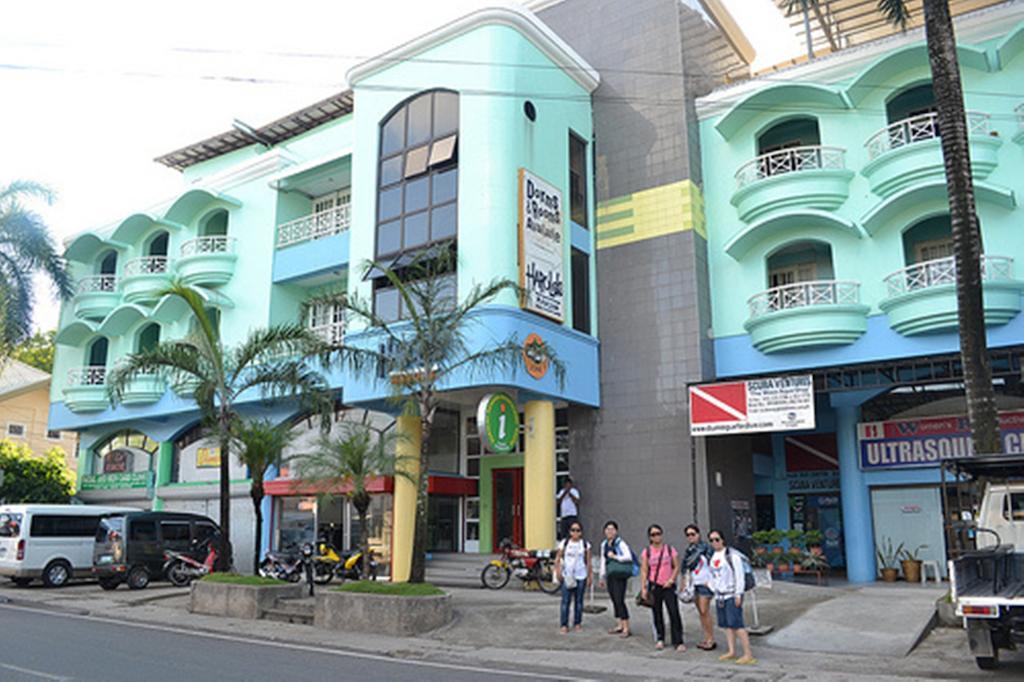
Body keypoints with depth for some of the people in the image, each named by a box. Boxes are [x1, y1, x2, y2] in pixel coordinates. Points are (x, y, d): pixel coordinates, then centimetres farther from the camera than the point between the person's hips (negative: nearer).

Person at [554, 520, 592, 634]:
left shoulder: (585, 544, 3)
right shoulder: (564, 543, 2)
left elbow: (588, 562, 6)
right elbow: (557, 559, 4)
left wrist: (590, 575, 3)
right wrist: (558, 572, -5)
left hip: (581, 576, 1)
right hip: (567, 576, -1)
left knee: (579, 601, 8)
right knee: (565, 601, -4)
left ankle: (577, 623, 19)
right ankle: (564, 625, 1)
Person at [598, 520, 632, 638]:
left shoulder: (620, 543, -8)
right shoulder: (604, 544, 14)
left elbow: (629, 557, -18)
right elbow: (603, 561, 22)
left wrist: (615, 557, -13)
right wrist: (602, 577, 24)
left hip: (620, 575, -7)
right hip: (610, 575, 7)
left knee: (620, 600, -9)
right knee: (614, 601, 10)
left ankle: (626, 628, -3)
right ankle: (620, 625, 20)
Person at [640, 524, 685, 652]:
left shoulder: (670, 549, 2)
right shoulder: (647, 552, 2)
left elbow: (676, 567, 4)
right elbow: (644, 570, 3)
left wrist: (671, 580, -9)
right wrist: (644, 588, -3)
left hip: (668, 586, -1)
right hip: (654, 586, 1)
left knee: (674, 613, -7)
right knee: (657, 613, 7)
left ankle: (678, 642, -2)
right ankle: (660, 639, 22)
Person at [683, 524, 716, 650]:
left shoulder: (705, 547, -10)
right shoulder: (689, 549, 10)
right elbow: (686, 567, 15)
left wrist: (709, 581, -15)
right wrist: (688, 579, 9)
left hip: (705, 583, -7)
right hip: (694, 583, 7)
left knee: (705, 611, -8)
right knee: (700, 612, 9)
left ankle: (711, 640, 0)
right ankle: (706, 638, 16)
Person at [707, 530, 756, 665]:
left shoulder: (731, 555, -11)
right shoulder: (713, 557, 13)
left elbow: (739, 576, -13)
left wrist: (738, 595, -15)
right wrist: (713, 589, 14)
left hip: (732, 595, -8)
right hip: (720, 596, 8)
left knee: (737, 624, -10)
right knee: (726, 625, 10)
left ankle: (748, 655, -7)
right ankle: (732, 652, 18)